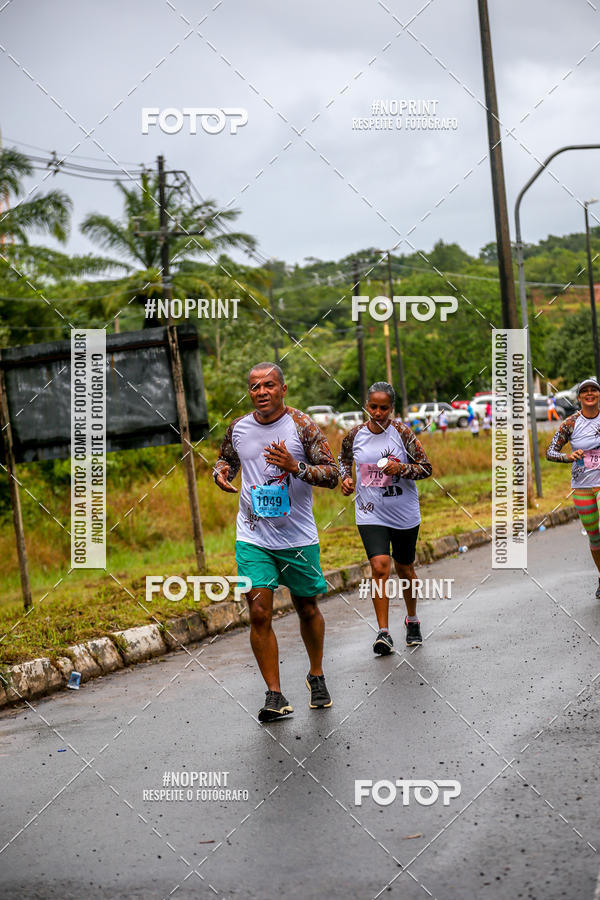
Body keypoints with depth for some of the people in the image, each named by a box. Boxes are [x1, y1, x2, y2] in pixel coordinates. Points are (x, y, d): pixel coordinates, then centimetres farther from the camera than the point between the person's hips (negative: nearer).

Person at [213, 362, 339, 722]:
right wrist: (221, 472, -1)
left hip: (299, 537, -1)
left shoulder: (302, 426, -7)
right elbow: (225, 459, 22)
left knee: (308, 608, 12)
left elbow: (332, 474, -9)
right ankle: (275, 697, -3)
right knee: (260, 613, -9)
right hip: (253, 538, 1)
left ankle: (317, 676, 36)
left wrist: (296, 467, -26)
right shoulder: (238, 428, 3)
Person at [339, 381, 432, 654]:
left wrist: (401, 468, -22)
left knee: (404, 568, 14)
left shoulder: (401, 432, -8)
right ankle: (383, 632, -11)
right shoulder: (355, 435, -2)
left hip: (405, 515, 0)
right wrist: (346, 477, 0)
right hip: (370, 514, 0)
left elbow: (426, 468, -5)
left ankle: (412, 621, 38)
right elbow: (344, 458, 20)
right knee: (380, 567, -16)